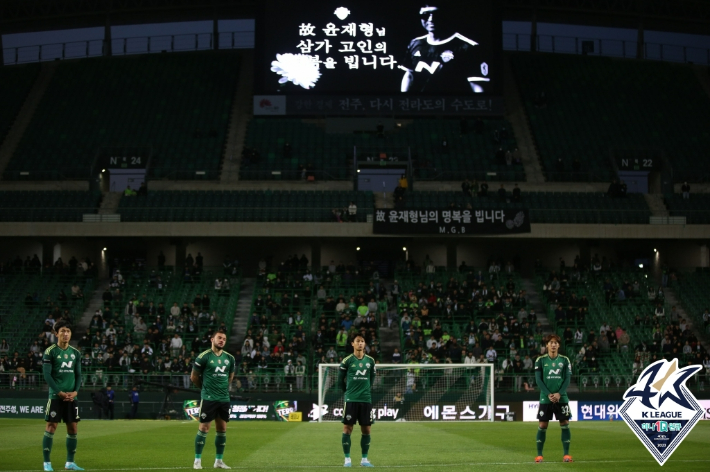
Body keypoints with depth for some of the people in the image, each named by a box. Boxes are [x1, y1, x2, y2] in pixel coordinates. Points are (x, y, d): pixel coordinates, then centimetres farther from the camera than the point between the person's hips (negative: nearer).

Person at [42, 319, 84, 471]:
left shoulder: (75, 353, 10)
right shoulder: (50, 352, -5)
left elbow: (78, 374, 12)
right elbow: (47, 375, -9)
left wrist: (75, 391, -5)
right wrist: (60, 393, -14)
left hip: (71, 396, 5)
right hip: (55, 396, -5)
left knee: (72, 427, 5)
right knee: (51, 426, -7)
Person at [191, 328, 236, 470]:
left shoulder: (229, 358, 8)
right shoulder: (204, 357, -8)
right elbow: (194, 377, 1)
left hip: (224, 399, 5)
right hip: (208, 398, -5)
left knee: (222, 429, 7)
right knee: (204, 428, -5)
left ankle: (219, 460, 15)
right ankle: (197, 460, 2)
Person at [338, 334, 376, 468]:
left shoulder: (370, 361, 7)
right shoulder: (347, 361, -3)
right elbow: (340, 379, 6)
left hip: (366, 399, 3)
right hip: (351, 400, -3)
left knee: (366, 430, 3)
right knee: (347, 428, -3)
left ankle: (364, 459, 12)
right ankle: (347, 459, 4)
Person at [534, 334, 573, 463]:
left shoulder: (565, 360, 5)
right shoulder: (541, 360, 2)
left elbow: (567, 379, 1)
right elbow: (538, 380, -2)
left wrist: (559, 394, -12)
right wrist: (548, 394, -12)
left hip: (561, 398, 1)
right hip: (545, 398, -1)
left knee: (565, 424, -1)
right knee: (542, 425, 0)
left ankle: (566, 454, 5)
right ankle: (539, 455, 7)